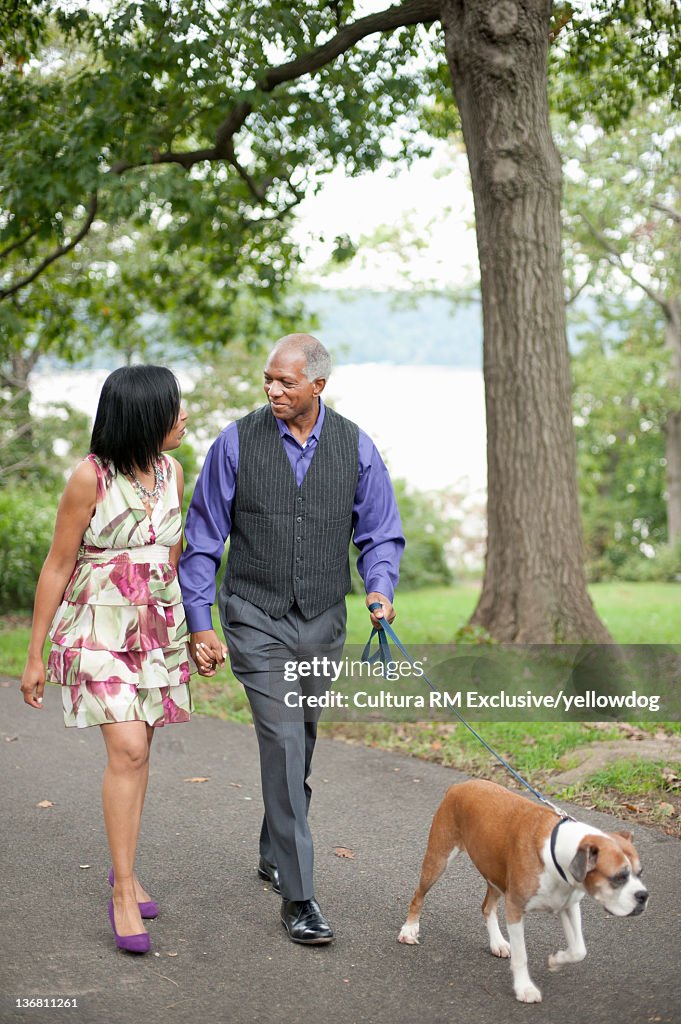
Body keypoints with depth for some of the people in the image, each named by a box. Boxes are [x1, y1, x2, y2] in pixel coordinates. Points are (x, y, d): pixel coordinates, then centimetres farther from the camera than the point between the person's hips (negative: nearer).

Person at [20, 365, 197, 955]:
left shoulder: (171, 472, 4)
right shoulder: (91, 476, -13)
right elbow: (57, 567, -7)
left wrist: (193, 632, 20)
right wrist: (35, 654, -4)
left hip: (158, 629, 6)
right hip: (99, 628, -6)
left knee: (138, 749, 10)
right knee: (127, 749, -16)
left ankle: (125, 868, 26)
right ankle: (124, 893, -8)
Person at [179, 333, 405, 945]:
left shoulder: (355, 447, -1)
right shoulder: (238, 443, -6)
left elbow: (381, 533, 7)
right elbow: (204, 539, -1)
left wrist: (380, 589, -13)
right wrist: (199, 623, -5)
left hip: (324, 621, 3)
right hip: (257, 622, -3)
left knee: (300, 744, 15)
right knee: (283, 742, -12)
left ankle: (275, 853, 38)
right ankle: (298, 895, -8)